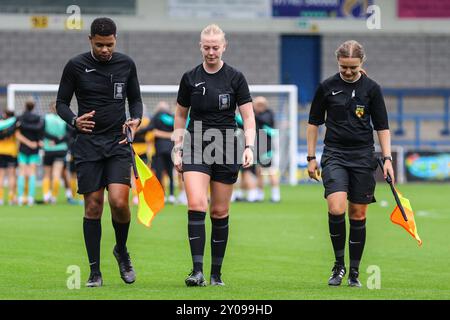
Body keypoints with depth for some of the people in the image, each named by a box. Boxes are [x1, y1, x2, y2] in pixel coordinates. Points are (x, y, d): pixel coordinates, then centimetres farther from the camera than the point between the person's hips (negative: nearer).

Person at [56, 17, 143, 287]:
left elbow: (135, 98, 16)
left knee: (119, 201, -16)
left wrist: (136, 119, -5)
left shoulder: (126, 64, 5)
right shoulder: (76, 66, -1)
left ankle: (122, 250, 12)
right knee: (93, 206, -2)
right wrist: (74, 120, -16)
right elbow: (61, 103, 4)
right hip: (88, 143, -1)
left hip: (118, 143, 1)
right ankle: (95, 272, 7)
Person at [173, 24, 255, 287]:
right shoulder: (190, 78, 3)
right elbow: (180, 115, 13)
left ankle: (216, 274, 14)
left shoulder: (235, 78, -1)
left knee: (220, 212, 5)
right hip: (196, 149, 0)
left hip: (227, 150, 0)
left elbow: (248, 117, -2)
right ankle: (197, 271, -20)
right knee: (196, 205, -17)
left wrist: (249, 147, -15)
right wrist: (178, 149, 8)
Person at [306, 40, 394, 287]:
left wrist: (387, 158, -1)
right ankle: (339, 265, -4)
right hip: (334, 154, -1)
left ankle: (354, 272, 14)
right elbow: (314, 123, 10)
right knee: (336, 208, -20)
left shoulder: (371, 89, 2)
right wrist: (311, 157, 7)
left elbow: (382, 126, 7)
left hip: (363, 155, 1)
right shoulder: (327, 87, 1)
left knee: (358, 214, 4)